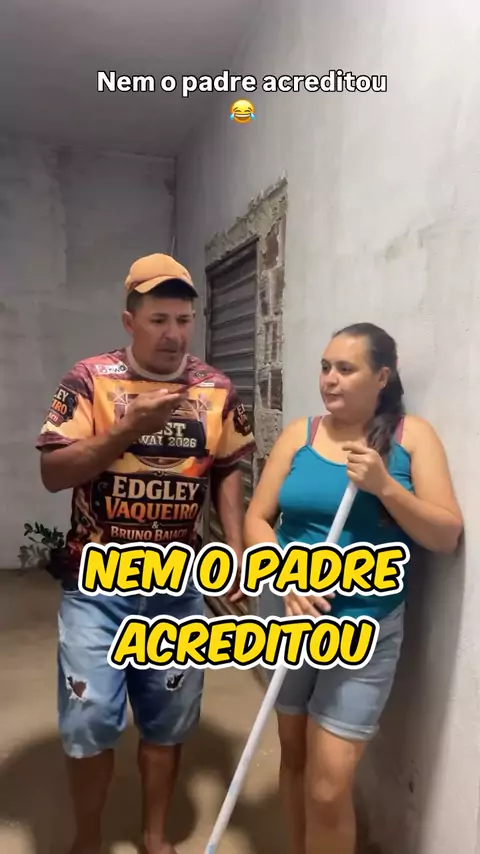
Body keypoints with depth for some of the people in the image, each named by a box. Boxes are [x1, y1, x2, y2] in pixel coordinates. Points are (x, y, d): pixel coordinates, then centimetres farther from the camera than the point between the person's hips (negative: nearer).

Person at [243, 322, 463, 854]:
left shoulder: (412, 436, -5)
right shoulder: (299, 434, -2)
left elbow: (447, 536, -8)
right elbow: (256, 519, -3)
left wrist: (384, 487, -22)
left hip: (366, 628, -2)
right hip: (288, 616, 3)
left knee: (330, 785, -2)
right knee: (293, 754, 20)